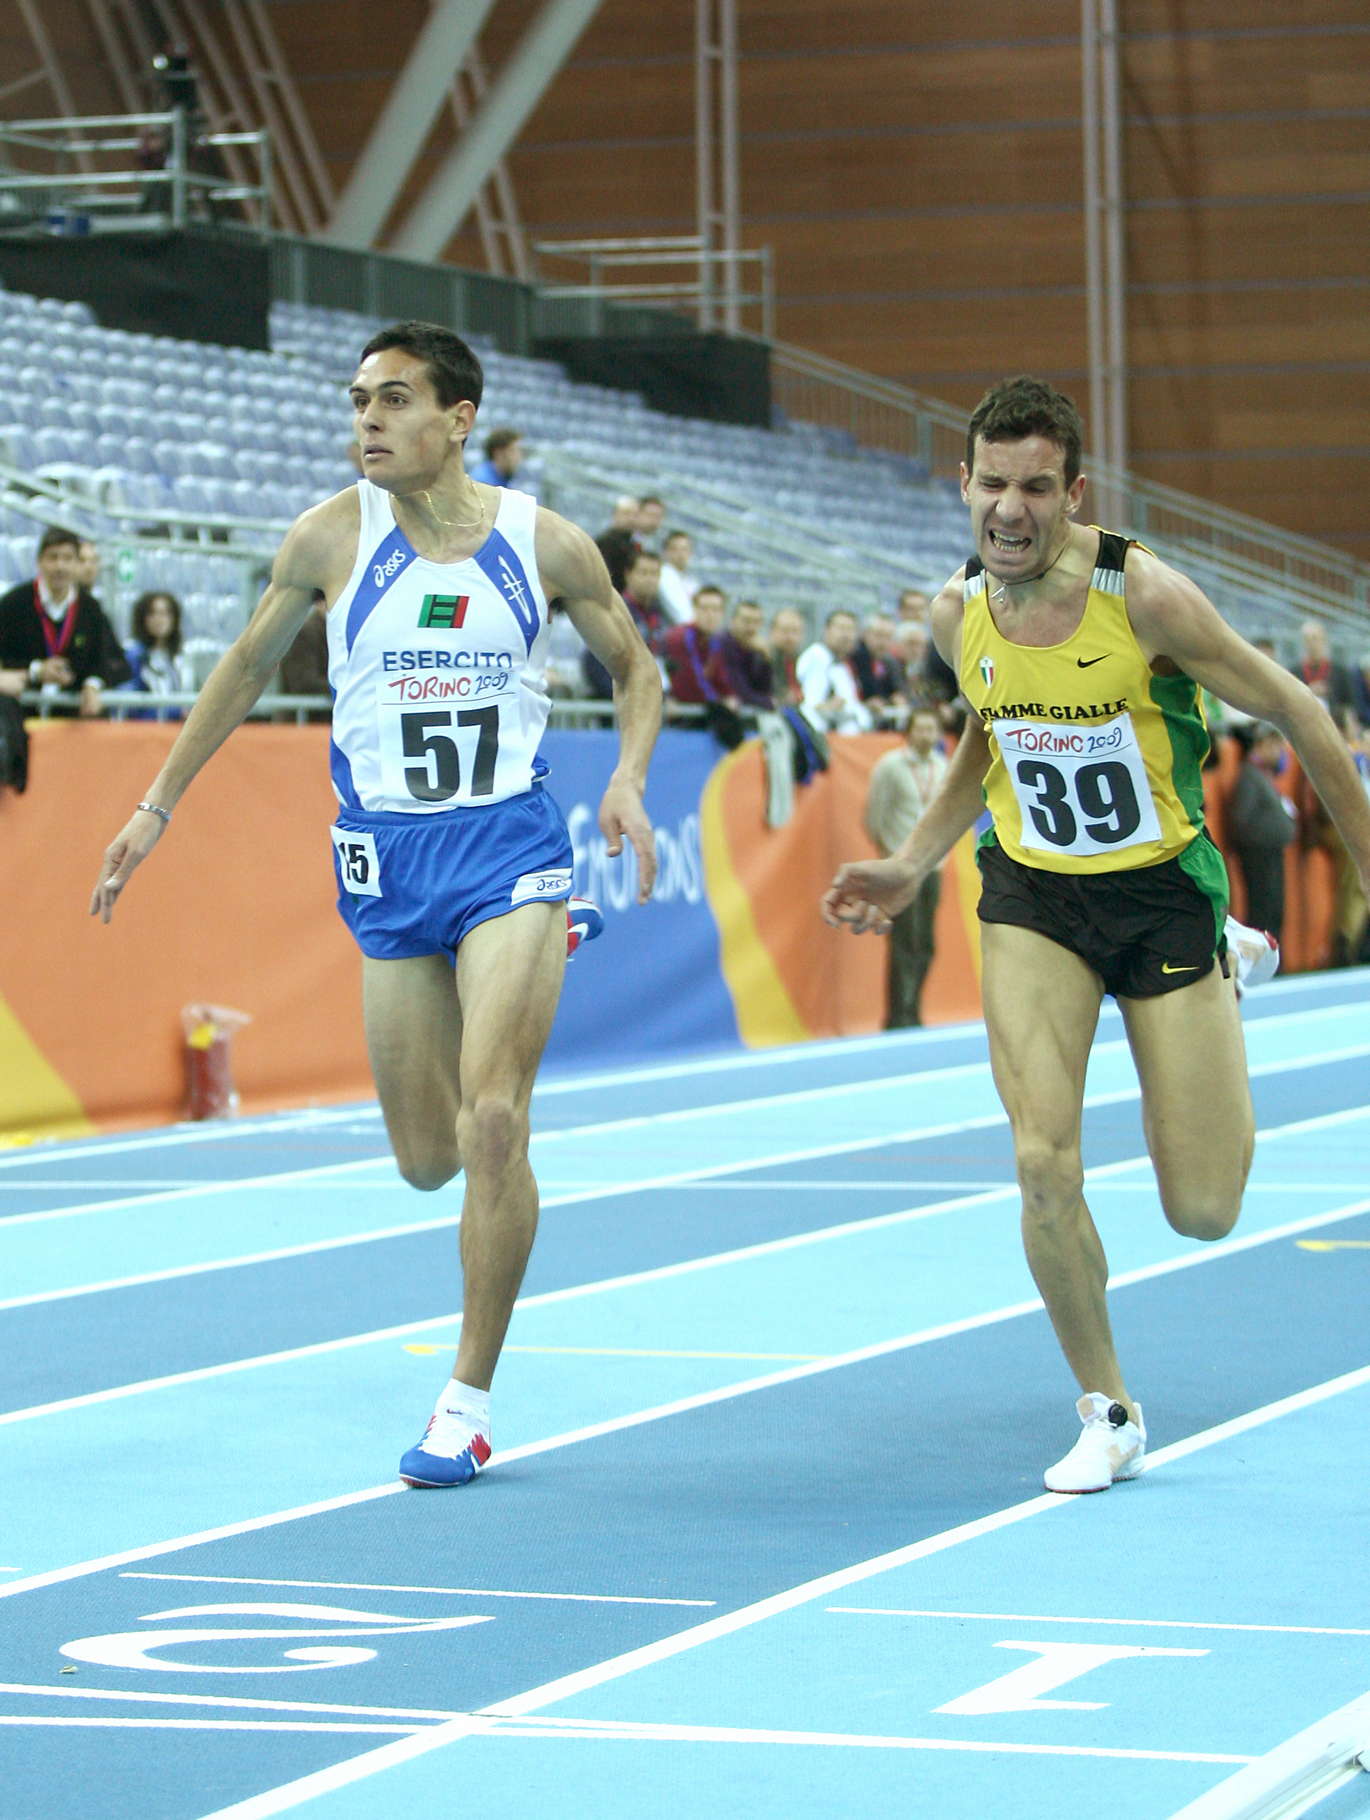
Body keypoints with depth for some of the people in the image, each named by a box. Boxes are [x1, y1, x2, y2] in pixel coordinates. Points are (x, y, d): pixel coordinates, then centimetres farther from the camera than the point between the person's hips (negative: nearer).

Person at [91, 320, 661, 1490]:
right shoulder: (332, 538, -3)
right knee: (427, 1161, 7)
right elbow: (249, 666, 12)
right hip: (386, 861, 2)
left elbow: (635, 666, 10)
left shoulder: (543, 542, -4)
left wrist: (629, 781, -8)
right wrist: (158, 805, 13)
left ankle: (469, 1400, -3)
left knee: (492, 1122, -16)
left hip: (509, 846, -2)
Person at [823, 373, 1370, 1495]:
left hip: (1163, 890, -2)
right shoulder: (957, 615, -8)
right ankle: (1108, 1414, 7)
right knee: (1045, 1164, -16)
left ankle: (1227, 966, 34)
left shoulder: (1143, 594, -22)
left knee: (1203, 1211, 3)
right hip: (1031, 898, 3)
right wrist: (913, 866, 10)